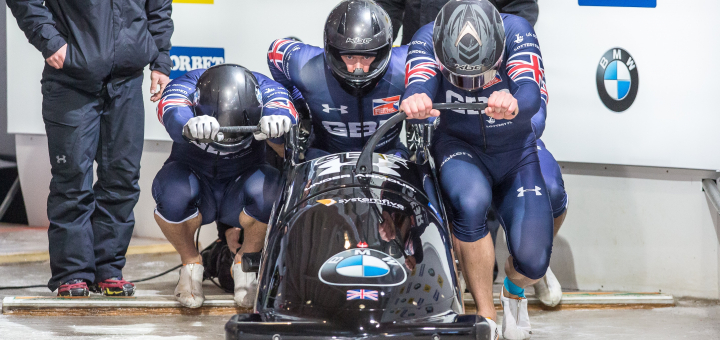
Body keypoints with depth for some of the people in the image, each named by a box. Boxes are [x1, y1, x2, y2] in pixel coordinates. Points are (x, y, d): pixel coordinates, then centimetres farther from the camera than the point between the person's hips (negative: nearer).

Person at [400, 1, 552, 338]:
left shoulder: (517, 32, -23)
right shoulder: (427, 40, -21)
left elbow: (531, 93, -37)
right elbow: (420, 85, -38)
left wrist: (513, 105, -61)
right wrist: (415, 99, -64)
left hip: (515, 151, 1)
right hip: (460, 147, -1)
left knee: (532, 262, -15)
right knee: (471, 202, -36)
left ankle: (514, 288, 26)